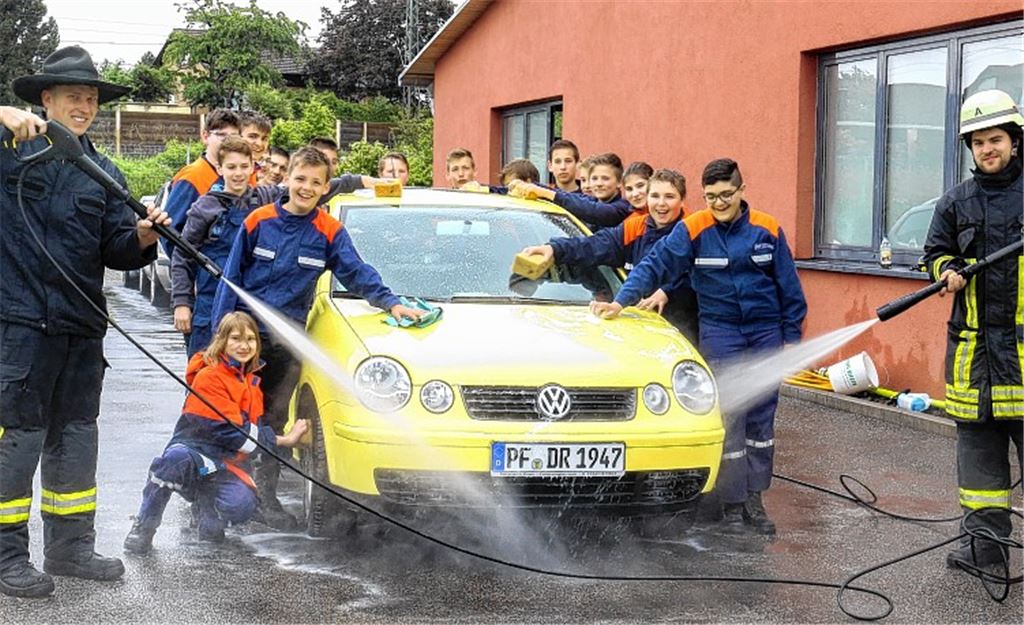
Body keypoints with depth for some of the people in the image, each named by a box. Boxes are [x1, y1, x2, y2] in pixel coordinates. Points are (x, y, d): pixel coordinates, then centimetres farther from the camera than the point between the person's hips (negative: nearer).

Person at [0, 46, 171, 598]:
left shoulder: (104, 174, 13)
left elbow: (116, 251, 9)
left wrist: (142, 236, -12)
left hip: (82, 324, 6)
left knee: (76, 434, 13)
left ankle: (70, 546, 24)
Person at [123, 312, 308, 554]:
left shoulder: (251, 382, 11)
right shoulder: (210, 377, -14)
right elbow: (229, 431, -18)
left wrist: (287, 437, 5)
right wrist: (282, 441, -15)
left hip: (226, 465, 5)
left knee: (242, 506, -28)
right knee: (176, 459, -42)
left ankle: (207, 507, 8)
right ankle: (143, 527, -22)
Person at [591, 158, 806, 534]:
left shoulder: (767, 230, -1)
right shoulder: (693, 230, -7)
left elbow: (789, 288, 5)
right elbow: (655, 265, -11)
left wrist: (791, 336, 6)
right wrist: (621, 301, -24)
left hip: (766, 331, 2)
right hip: (719, 332, -2)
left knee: (761, 417, 7)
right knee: (729, 420, -5)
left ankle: (754, 498, 17)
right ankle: (733, 504, 3)